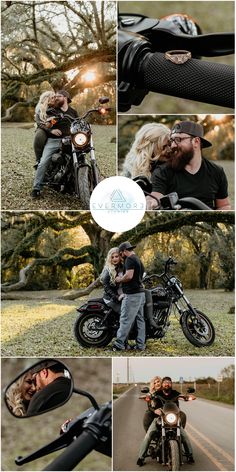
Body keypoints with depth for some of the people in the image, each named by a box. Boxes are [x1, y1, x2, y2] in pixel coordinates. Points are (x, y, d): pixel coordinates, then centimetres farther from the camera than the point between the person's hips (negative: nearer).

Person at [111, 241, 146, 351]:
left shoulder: (129, 259, -11)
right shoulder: (138, 260, 19)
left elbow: (129, 276, -23)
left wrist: (120, 279, -6)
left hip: (132, 295, -10)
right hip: (140, 293, 10)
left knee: (125, 320, -6)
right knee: (140, 320, 9)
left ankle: (119, 344, -3)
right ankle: (140, 345, 11)